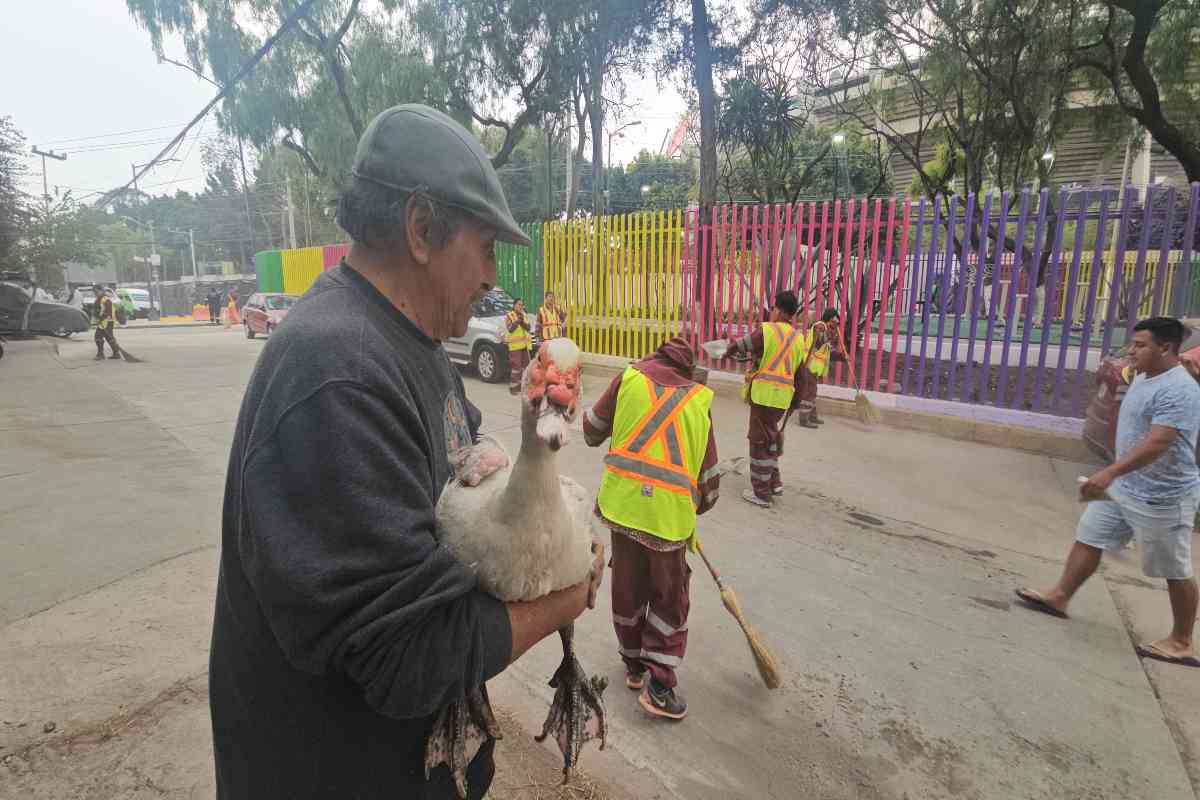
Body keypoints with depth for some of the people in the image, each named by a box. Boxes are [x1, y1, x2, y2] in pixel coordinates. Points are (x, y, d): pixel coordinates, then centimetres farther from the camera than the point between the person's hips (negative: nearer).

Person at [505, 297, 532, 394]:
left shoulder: (524, 316, 18)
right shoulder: (509, 316, 1)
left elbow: (528, 328, 5)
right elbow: (510, 329, -13)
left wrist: (522, 321, -11)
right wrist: (517, 321, -19)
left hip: (525, 344, 6)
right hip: (515, 345, -6)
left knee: (525, 365, 8)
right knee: (516, 366, -13)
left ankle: (521, 384, 18)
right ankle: (513, 386, -10)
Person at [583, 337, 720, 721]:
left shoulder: (631, 377, 7)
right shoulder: (698, 400, 11)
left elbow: (592, 429, 13)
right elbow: (708, 468, 13)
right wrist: (698, 504, 31)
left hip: (623, 499, 1)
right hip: (671, 509, 0)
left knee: (628, 586, 19)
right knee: (669, 597, 16)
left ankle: (633, 664, 36)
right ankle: (659, 685, 16)